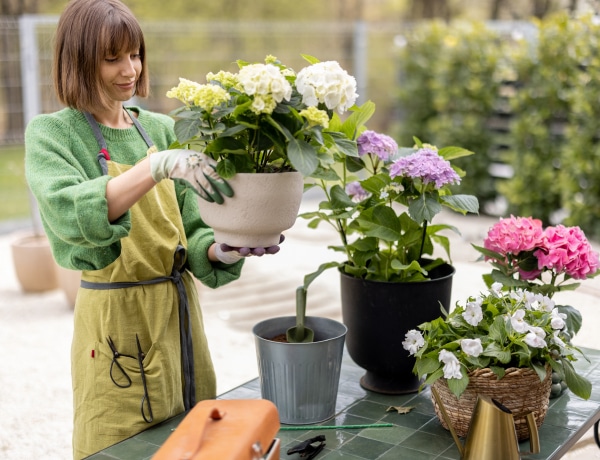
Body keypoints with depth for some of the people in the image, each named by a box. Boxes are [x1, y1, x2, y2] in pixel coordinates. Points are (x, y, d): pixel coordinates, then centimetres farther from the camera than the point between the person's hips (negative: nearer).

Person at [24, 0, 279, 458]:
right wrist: (157, 166, -38)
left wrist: (222, 251, -18)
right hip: (116, 320, -4)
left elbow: (189, 231, 4)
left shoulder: (161, 128, 7)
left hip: (180, 311, 5)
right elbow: (70, 215, -26)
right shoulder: (51, 133, -6)